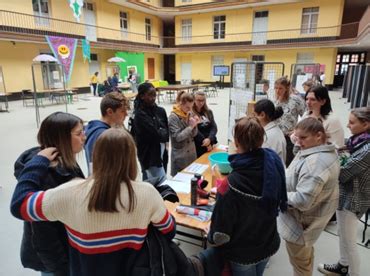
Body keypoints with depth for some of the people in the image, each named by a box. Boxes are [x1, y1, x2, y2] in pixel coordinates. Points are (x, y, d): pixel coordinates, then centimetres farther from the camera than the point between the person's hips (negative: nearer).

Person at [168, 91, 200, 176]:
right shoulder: (173, 117, -15)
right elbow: (178, 137, -20)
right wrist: (190, 126, -22)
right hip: (180, 155, -6)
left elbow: (193, 134, 5)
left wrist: (195, 125, -13)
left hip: (191, 152, 6)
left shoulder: (189, 114, 3)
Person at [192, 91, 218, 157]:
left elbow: (214, 127, 2)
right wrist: (205, 142, -14)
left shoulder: (208, 112, 11)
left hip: (210, 145, 5)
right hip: (197, 146, -5)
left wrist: (209, 139, -15)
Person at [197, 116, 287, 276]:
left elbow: (221, 233, -25)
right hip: (269, 245, 5)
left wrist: (212, 237, -2)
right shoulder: (273, 164, -18)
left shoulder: (232, 183, -35)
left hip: (243, 253, -5)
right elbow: (279, 204, 1)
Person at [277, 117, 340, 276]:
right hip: (309, 217, 10)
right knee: (306, 255, 31)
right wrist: (283, 182, 0)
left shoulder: (315, 162, -32)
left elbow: (302, 200, -34)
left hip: (300, 221, -10)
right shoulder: (327, 152, 1)